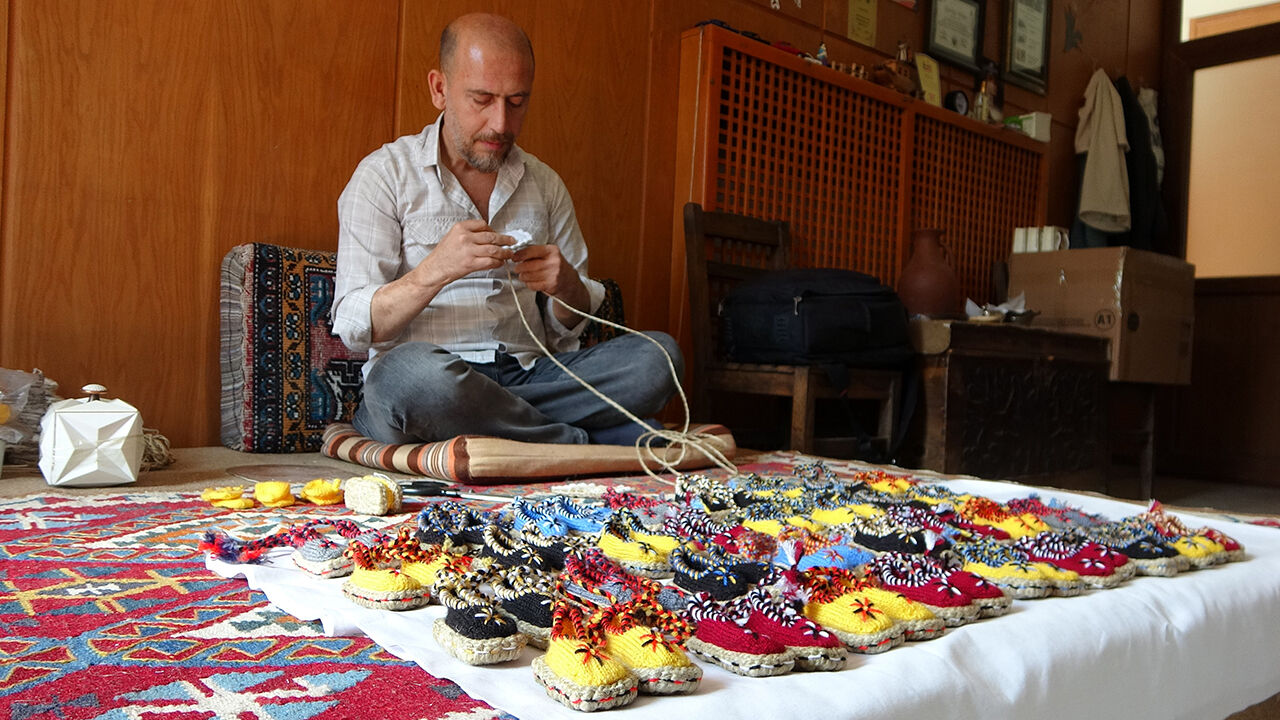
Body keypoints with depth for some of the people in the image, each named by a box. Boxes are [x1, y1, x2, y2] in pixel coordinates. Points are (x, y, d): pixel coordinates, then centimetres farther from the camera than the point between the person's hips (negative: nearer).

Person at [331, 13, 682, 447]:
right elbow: (354, 327, -6)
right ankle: (585, 446, -19)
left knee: (656, 355, -20)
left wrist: (565, 285, -7)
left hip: (529, 374, 3)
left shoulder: (545, 185, 15)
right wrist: (436, 271, -23)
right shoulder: (384, 175, 3)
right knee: (412, 371, -39)